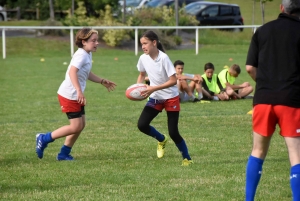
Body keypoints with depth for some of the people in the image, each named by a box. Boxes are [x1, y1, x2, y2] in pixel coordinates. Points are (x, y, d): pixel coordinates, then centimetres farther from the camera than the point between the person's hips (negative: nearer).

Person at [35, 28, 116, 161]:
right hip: (69, 96, -10)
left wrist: (102, 81, 29)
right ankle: (44, 139, 2)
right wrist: (79, 91, -42)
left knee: (81, 125, 11)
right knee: (76, 127, -8)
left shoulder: (87, 55, 13)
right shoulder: (81, 55, -18)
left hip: (76, 96, 10)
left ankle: (64, 154, 18)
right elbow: (72, 72, -34)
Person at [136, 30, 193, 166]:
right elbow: (142, 75, 14)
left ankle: (187, 159, 13)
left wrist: (154, 88, -30)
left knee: (173, 132, -7)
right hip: (155, 98, 5)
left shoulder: (163, 58, -23)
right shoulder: (143, 58, -6)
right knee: (142, 125, -12)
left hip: (171, 98, -5)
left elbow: (173, 80, -24)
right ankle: (161, 140, 18)